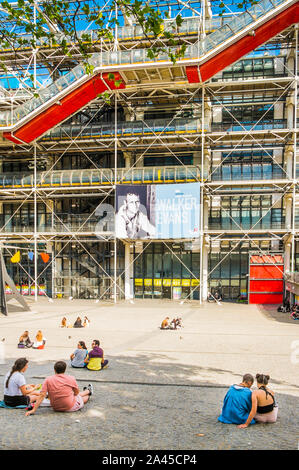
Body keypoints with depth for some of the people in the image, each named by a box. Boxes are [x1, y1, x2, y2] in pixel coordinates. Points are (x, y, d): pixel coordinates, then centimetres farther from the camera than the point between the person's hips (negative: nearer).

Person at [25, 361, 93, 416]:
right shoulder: (71, 379, -13)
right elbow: (76, 393, 2)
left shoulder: (48, 380, -11)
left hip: (56, 408, 3)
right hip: (70, 407, -3)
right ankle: (88, 391, 61)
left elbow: (42, 395, -16)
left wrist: (34, 410, -11)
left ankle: (88, 391, 56)